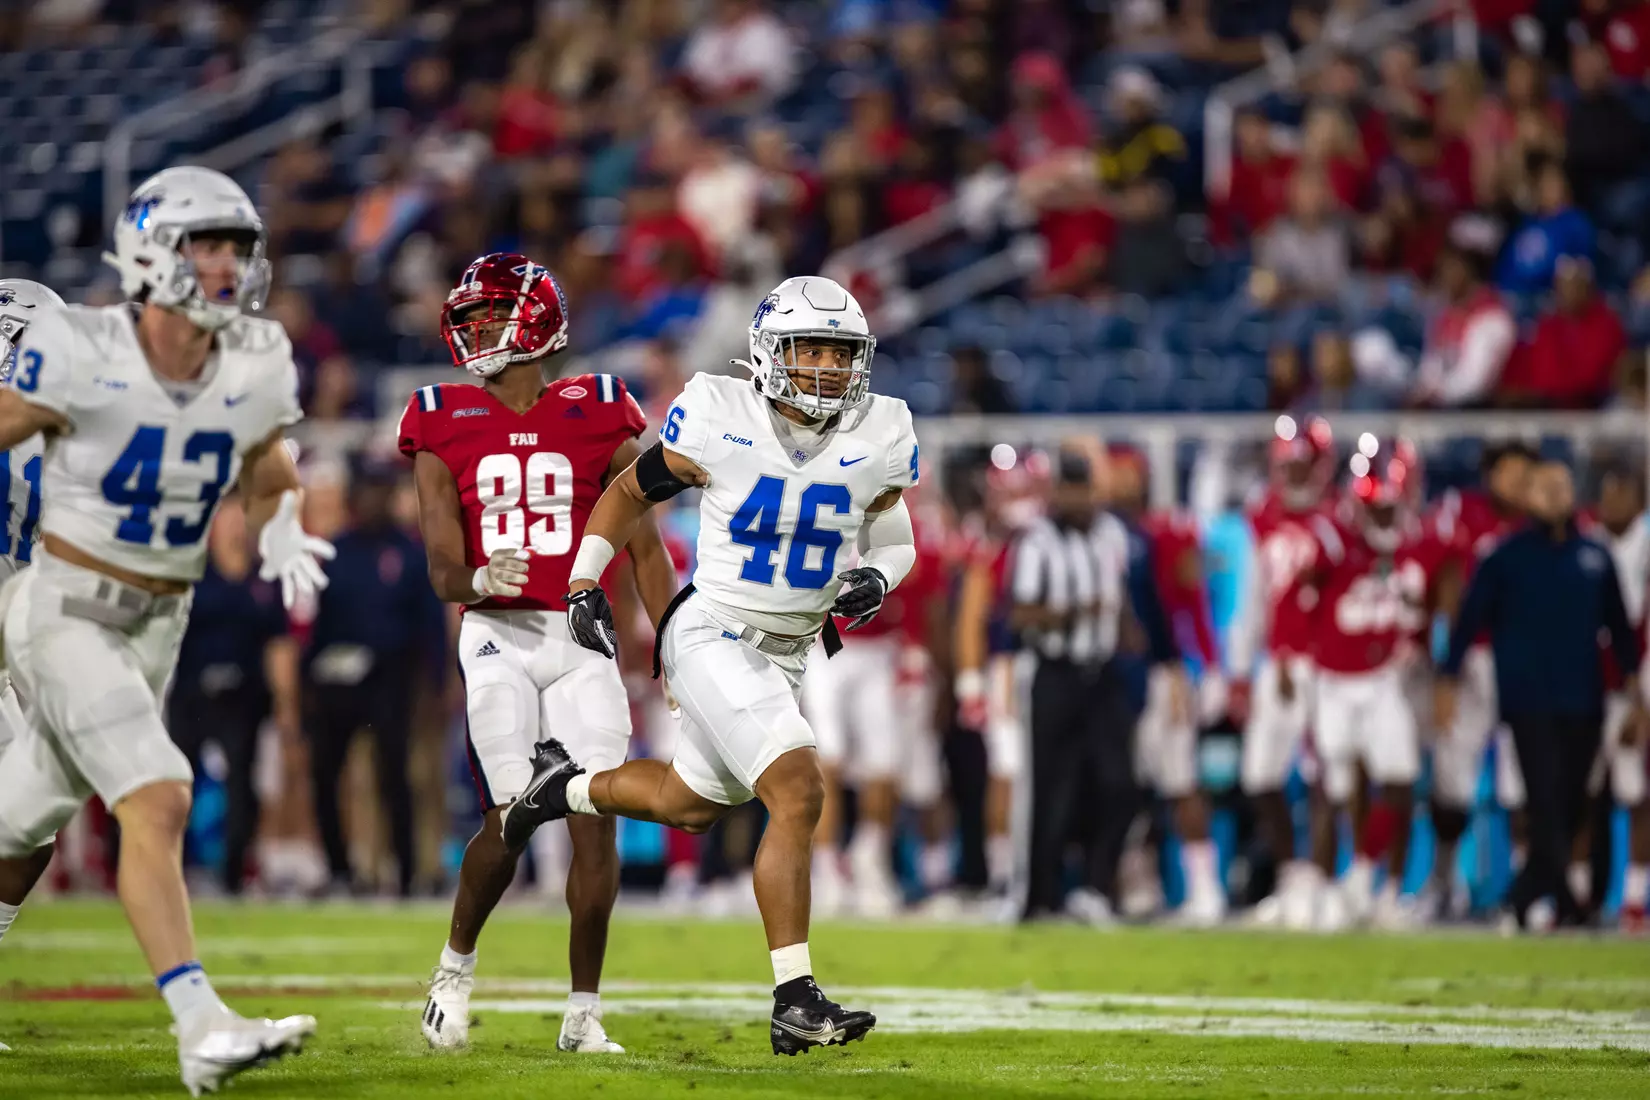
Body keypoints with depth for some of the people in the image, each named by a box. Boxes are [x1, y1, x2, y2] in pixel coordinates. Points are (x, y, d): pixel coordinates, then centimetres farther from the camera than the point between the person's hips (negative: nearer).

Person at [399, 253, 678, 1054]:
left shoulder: (597, 418, 4)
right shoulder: (445, 426, 4)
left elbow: (644, 548, 7)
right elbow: (442, 569, -1)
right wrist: (476, 580, -25)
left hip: (582, 639, 1)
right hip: (496, 635, -1)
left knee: (595, 820, -7)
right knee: (509, 819, -12)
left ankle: (583, 1014, 3)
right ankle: (456, 966, 14)